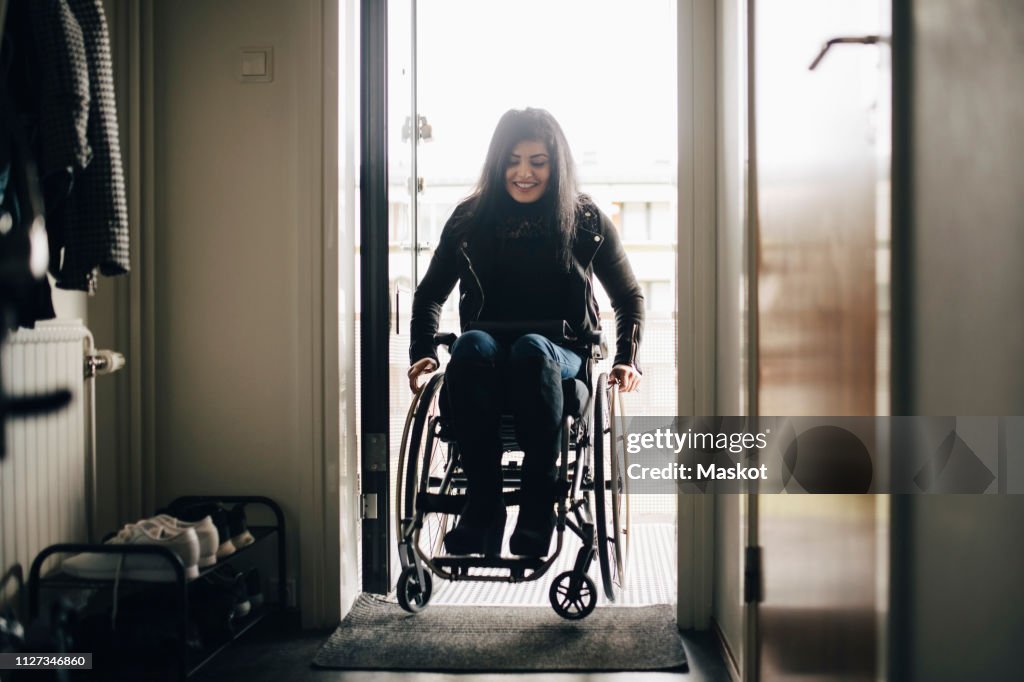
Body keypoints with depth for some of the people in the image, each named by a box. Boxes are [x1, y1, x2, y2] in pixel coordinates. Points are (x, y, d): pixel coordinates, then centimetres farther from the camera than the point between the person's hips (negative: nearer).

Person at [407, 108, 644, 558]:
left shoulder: (586, 220, 5)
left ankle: (539, 506, -35)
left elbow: (629, 297, 12)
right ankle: (483, 502, -34)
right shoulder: (470, 219, 8)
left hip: (561, 360, -1)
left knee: (531, 348, -38)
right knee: (472, 345, -36)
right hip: (486, 362, 1)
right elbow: (429, 295, 15)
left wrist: (627, 360, -4)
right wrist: (423, 353, -2)